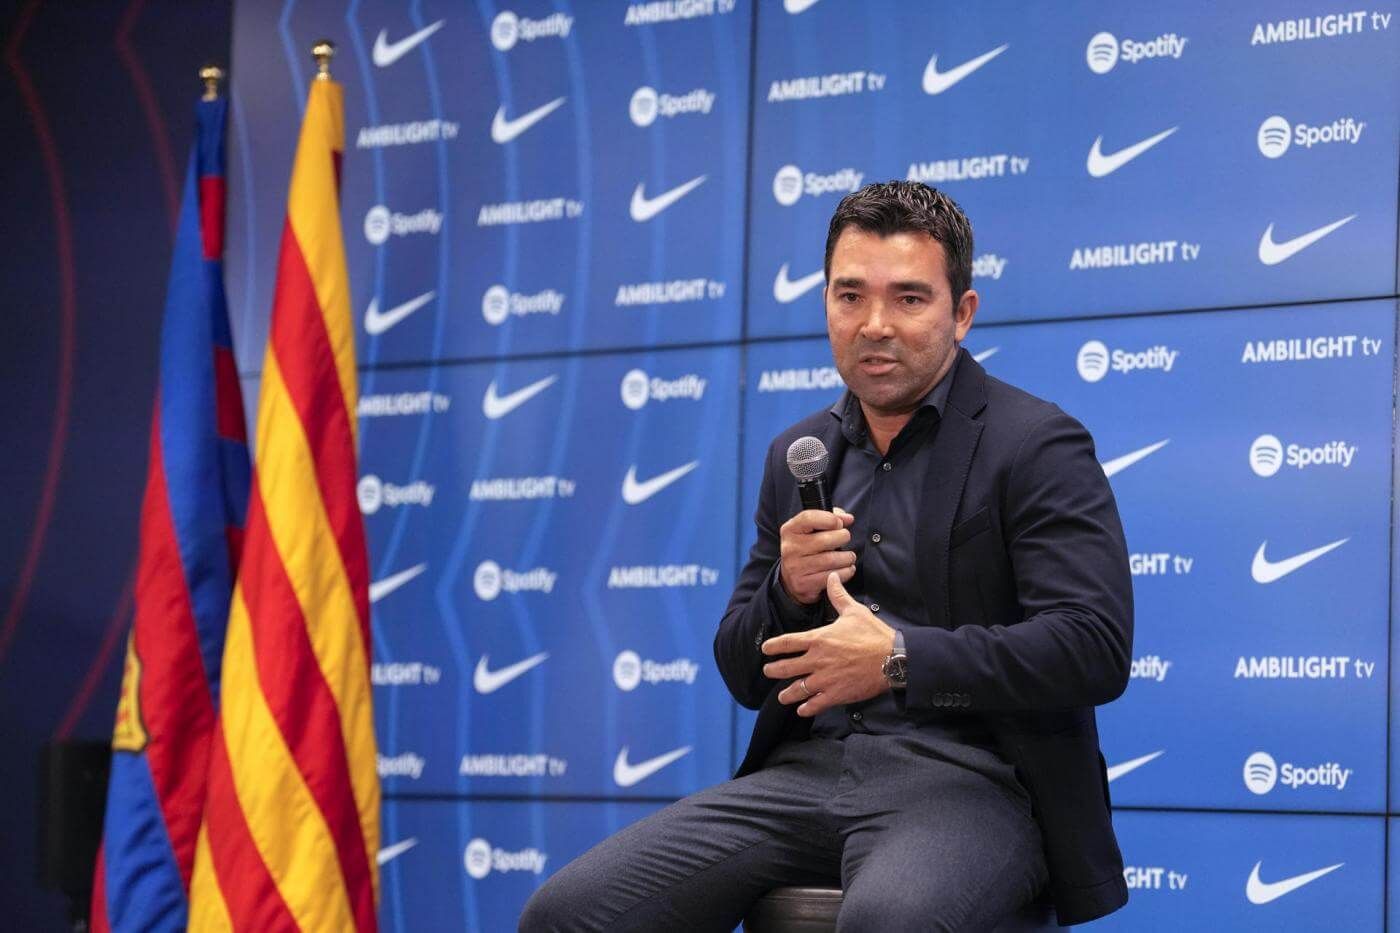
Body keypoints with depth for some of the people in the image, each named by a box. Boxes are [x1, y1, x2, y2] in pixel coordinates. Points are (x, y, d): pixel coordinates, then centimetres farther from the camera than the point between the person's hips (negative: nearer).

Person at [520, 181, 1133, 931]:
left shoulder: (1039, 446, -1)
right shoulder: (799, 454, 17)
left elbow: (1096, 647, -13)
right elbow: (745, 675, 19)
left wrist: (900, 659, -19)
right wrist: (787, 591, -3)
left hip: (965, 779, -6)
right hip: (807, 773, 6)